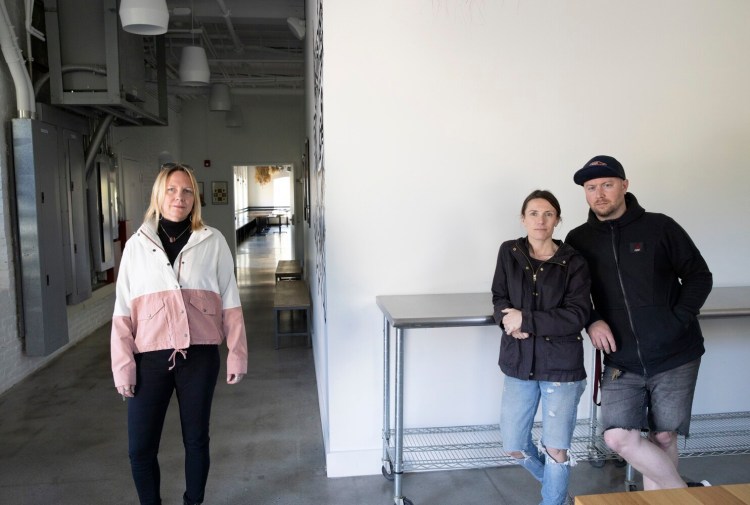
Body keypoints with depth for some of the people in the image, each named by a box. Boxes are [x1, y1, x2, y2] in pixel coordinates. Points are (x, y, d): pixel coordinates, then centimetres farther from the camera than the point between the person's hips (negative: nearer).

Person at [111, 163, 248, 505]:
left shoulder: (213, 242, 0)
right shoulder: (137, 244, 3)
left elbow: (230, 303, 1)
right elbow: (123, 311, 3)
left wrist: (236, 353, -1)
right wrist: (123, 364, -2)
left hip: (200, 356, -1)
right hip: (150, 358, 1)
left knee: (196, 439, 13)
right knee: (140, 447, 7)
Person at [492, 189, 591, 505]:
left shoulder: (573, 262, -7)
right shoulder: (509, 252, 1)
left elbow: (577, 316, -14)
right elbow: (499, 298, 5)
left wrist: (525, 320, -19)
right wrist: (507, 318, -17)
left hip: (561, 365, -3)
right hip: (519, 362, 3)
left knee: (556, 450, 3)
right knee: (514, 447, 12)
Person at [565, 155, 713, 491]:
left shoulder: (659, 227, -6)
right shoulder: (578, 240, 0)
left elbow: (700, 277, 1)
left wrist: (679, 320, -10)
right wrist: (591, 321, -8)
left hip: (674, 356, -1)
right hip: (621, 361, 2)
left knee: (663, 437, 8)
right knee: (618, 437, -5)